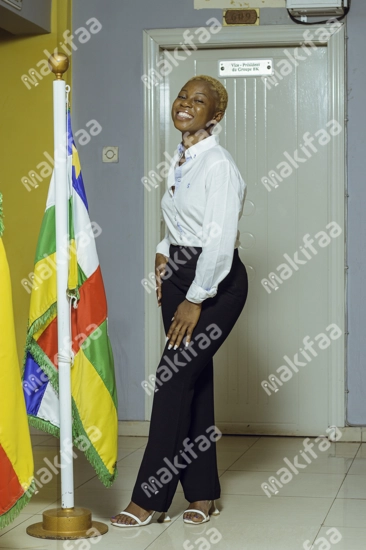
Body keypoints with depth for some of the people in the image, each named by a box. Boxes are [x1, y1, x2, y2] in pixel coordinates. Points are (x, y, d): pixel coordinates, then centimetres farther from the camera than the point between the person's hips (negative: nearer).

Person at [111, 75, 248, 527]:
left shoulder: (219, 165, -16)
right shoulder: (179, 160, 11)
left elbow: (220, 240, -21)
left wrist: (196, 299, -19)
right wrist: (164, 252, 8)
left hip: (215, 281, -8)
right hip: (180, 272, 9)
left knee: (173, 379, -10)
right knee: (193, 379, 9)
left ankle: (148, 499, -2)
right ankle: (202, 494, 17)